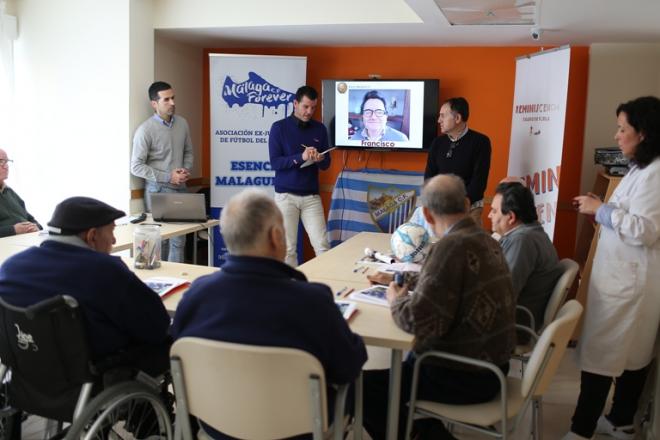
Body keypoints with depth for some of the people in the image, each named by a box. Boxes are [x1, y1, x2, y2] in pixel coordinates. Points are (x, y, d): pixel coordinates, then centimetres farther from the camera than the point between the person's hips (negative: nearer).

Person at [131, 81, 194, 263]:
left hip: (181, 188, 5)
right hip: (158, 190, -5)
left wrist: (186, 170, -3)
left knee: (179, 240, 8)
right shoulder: (145, 129, -11)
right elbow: (136, 167, -12)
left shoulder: (182, 123, 6)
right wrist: (168, 177, -16)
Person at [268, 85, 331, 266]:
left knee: (322, 246, -3)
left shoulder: (320, 129, 7)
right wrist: (300, 157, -23)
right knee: (288, 248, 2)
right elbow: (275, 162, -10)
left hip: (311, 196, 3)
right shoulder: (279, 127, -3)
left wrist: (319, 160, -15)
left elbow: (326, 164, 9)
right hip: (286, 195, -2)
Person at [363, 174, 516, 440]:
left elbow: (418, 321, -28)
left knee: (361, 386, -2)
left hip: (464, 376, -9)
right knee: (406, 362, 31)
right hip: (489, 365, 9)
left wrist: (396, 300, -9)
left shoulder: (451, 246, -25)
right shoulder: (485, 240, 3)